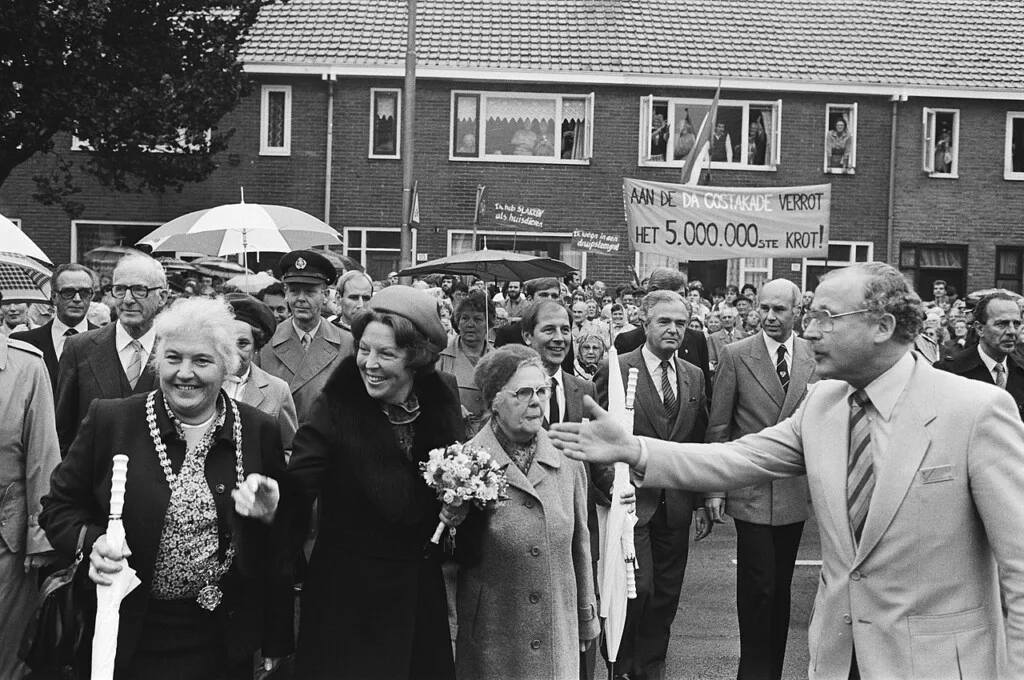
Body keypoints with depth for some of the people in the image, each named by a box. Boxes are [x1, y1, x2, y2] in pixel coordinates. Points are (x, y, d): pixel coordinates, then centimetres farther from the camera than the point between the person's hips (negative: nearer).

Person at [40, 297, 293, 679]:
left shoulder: (260, 432, -3)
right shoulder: (109, 420, -5)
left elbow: (279, 545, 2)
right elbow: (59, 507, 3)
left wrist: (275, 645, 4)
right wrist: (92, 542, -19)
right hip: (130, 637, 0)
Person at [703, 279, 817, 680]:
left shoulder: (815, 356, 3)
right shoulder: (735, 355, -5)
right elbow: (718, 428, -3)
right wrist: (714, 488, -5)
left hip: (797, 492, 3)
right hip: (752, 491, -3)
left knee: (780, 587, 13)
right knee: (758, 587, -2)